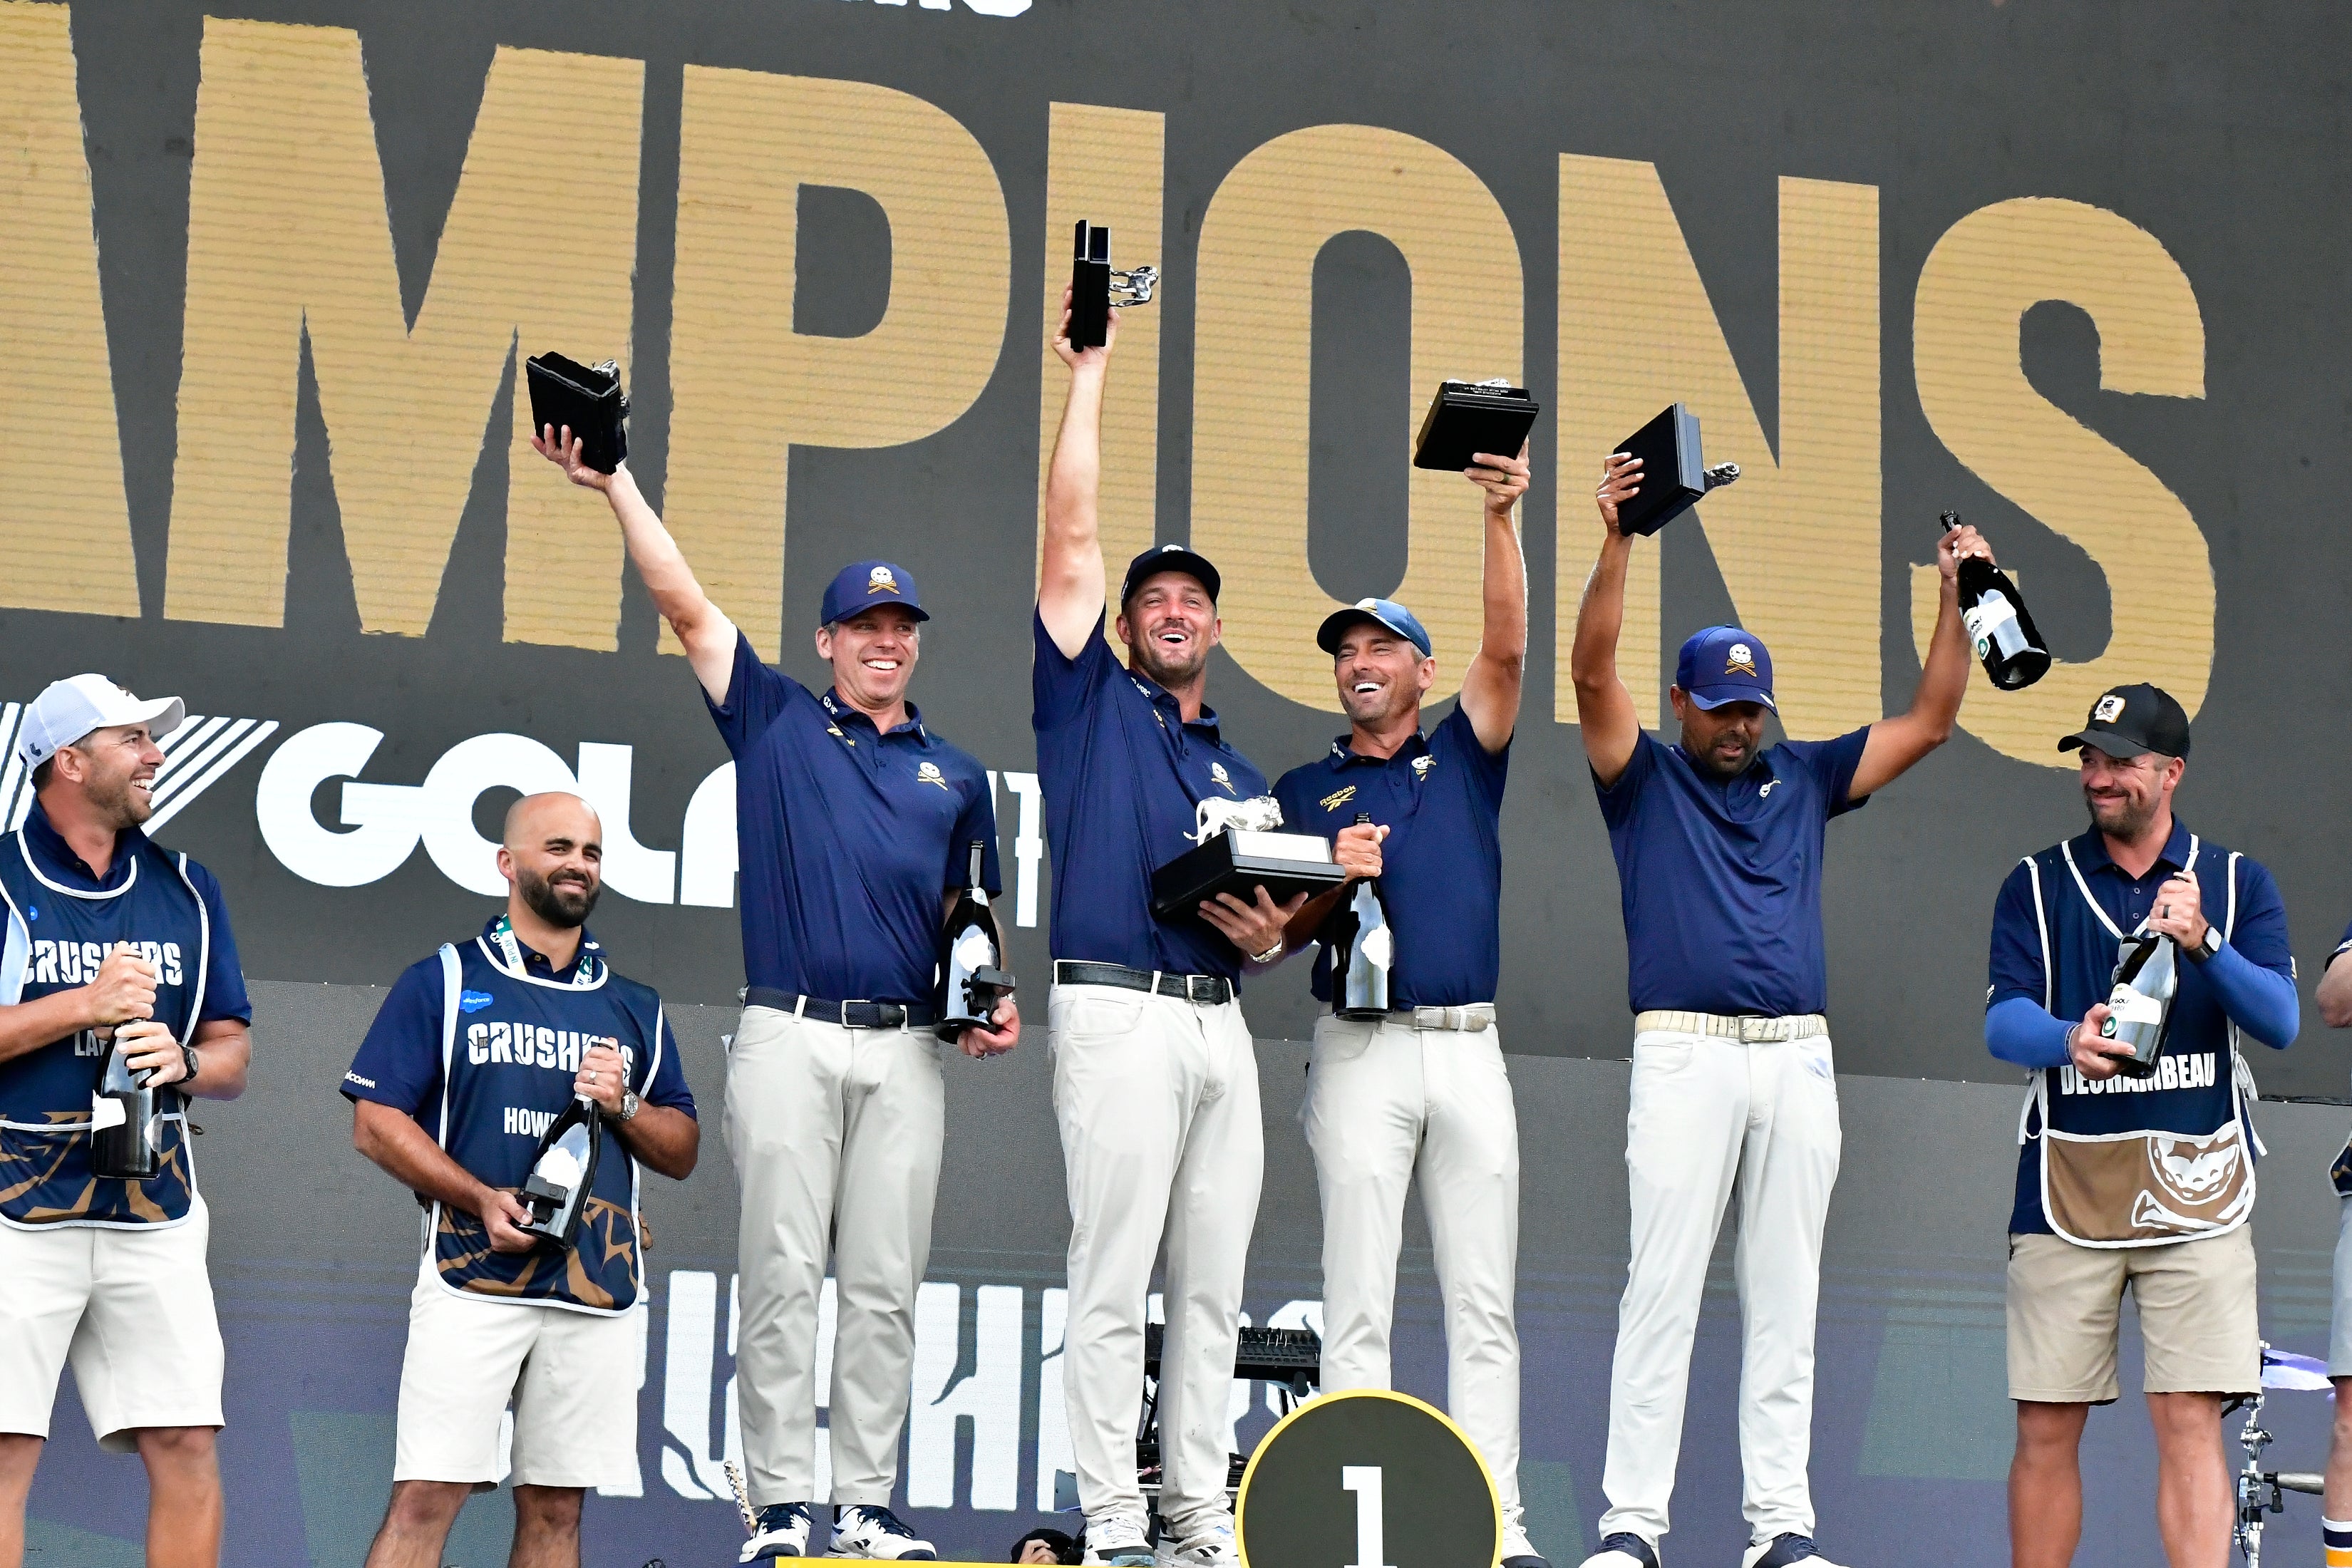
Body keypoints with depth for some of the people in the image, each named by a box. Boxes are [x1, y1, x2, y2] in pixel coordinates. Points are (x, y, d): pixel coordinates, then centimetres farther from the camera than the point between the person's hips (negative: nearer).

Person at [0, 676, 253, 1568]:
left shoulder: (187, 891, 15)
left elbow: (232, 1058, 17)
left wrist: (183, 1061, -5)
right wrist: (82, 1007, -11)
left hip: (154, 1216, 4)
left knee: (186, 1445, -1)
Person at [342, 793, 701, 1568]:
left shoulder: (635, 1009, 19)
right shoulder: (441, 982, 7)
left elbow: (681, 1153, 19)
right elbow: (375, 1123, 0)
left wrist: (623, 1105, -2)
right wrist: (482, 1198, -13)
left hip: (602, 1291, 4)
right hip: (473, 1275, -4)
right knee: (425, 1498, -10)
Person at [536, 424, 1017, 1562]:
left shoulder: (955, 775, 18)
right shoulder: (775, 721, 10)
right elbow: (684, 604, 3)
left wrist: (996, 1000, 4)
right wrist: (613, 482, -4)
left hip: (908, 1050, 3)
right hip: (789, 1037, -2)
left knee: (885, 1286, 2)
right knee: (782, 1275, -5)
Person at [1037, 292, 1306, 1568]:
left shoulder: (1241, 774, 24)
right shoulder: (1091, 701, 10)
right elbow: (1072, 541, 2)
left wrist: (1265, 936, 1)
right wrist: (1089, 378, 2)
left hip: (1219, 1020, 6)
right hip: (1117, 1008, -6)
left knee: (1213, 1281, 4)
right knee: (1113, 1274, -8)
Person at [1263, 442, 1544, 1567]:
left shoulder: (1464, 758, 14)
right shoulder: (1306, 790, 13)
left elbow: (1508, 647, -2)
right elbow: (1283, 935, 8)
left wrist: (1502, 518, -12)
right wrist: (1334, 881, -12)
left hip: (1471, 1047, 1)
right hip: (1364, 1052, -1)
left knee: (1484, 1303, 0)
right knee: (1358, 1302, -3)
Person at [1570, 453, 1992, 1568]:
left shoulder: (1803, 779, 19)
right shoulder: (1645, 779, 10)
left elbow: (1929, 721, 19)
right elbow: (1592, 673, -5)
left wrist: (1960, 596, 8)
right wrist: (1618, 543, -16)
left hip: (1799, 1057, 4)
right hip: (1686, 1050, -4)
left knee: (1785, 1299, 4)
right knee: (1662, 1289, -8)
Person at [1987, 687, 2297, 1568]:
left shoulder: (2238, 884, 10)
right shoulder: (2038, 885, 10)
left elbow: (2279, 1021, -3)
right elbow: (2003, 1022, -3)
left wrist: (2203, 943, -21)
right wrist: (2070, 1040, -26)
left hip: (2196, 1191, -1)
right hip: (2065, 1188, 1)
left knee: (2192, 1423, -7)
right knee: (2046, 1427, 3)